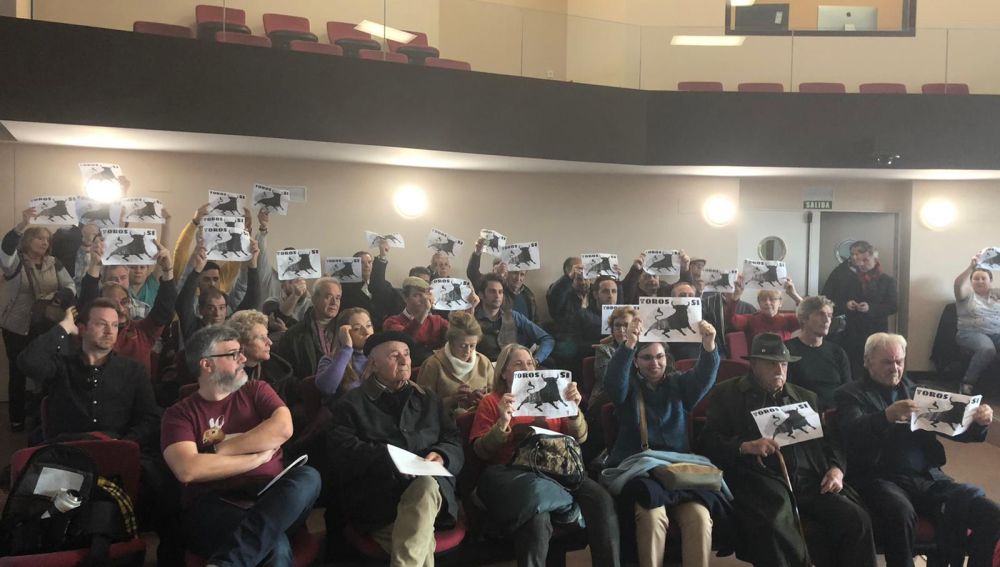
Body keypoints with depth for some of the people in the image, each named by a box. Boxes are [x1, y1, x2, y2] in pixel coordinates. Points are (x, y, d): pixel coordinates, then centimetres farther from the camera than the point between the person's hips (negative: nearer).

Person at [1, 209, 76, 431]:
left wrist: (55, 296, -18)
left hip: (46, 328, 3)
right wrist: (22, 225, -44)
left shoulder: (54, 263, 4)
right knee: (18, 372, 5)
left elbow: (71, 287, 3)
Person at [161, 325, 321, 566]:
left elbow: (283, 428, -4)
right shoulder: (179, 413, 7)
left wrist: (222, 450, -6)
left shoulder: (256, 390, 16)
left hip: (269, 497, 6)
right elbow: (187, 470, -11)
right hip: (213, 506, -5)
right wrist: (257, 457, -6)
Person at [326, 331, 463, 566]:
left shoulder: (428, 399, 24)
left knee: (425, 486, -35)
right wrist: (388, 459, -19)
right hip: (373, 494, -3)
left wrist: (441, 456, -8)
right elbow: (341, 451, -3)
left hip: (430, 484, 3)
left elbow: (454, 443, 17)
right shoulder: (353, 402, 12)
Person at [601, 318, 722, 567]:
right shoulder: (628, 387, 8)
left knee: (700, 516, -27)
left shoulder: (679, 385, 15)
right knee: (652, 515, -32)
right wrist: (628, 344, -33)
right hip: (637, 469, -2)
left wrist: (709, 346, -26)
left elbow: (704, 377, -5)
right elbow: (613, 382, -15)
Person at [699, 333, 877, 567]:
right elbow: (709, 441, 3)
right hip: (761, 479, -4)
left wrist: (836, 469, -1)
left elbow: (826, 440, 21)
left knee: (856, 519, -20)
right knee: (774, 525, -35)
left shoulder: (805, 397, 27)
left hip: (810, 479, 5)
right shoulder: (727, 394, 12)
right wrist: (745, 446, -15)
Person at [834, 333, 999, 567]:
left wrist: (978, 422, -4)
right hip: (881, 478, -4)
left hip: (927, 477, 5)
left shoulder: (915, 391, 20)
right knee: (900, 512, -37)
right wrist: (887, 415, -34)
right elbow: (851, 433, -15)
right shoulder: (850, 394, 4)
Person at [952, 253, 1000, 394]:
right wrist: (971, 267, -22)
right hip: (973, 333, -3)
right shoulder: (967, 294, 10)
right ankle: (968, 383, -22)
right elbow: (958, 285, -10)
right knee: (987, 349, -35)